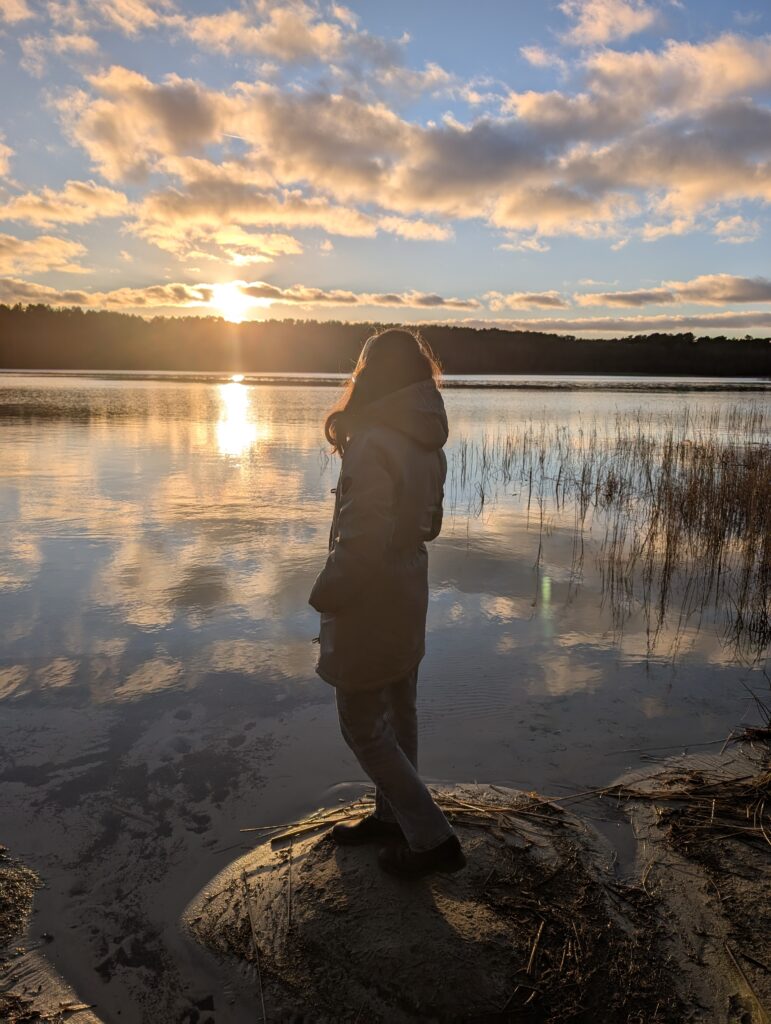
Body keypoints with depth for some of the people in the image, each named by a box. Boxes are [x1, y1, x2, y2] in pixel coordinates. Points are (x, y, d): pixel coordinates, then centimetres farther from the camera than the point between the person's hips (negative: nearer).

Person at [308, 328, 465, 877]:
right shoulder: (427, 443, 2)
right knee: (399, 716, 21)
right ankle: (393, 816, 40)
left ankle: (432, 837, 14)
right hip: (409, 597, 9)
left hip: (369, 605, -9)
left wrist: (324, 596, -13)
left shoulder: (373, 445, -26)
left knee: (364, 728, 8)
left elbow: (361, 544, -26)